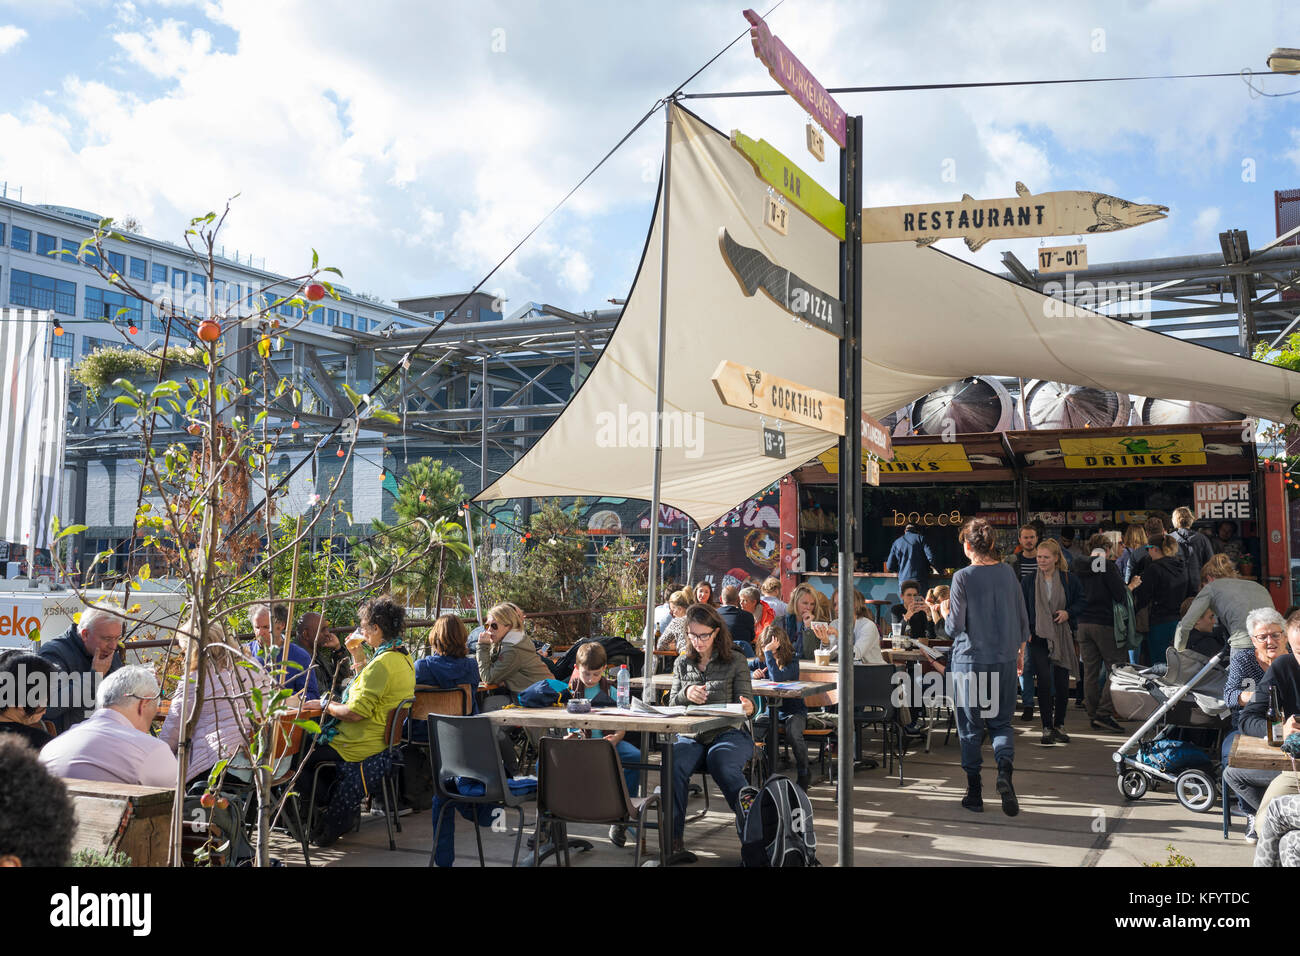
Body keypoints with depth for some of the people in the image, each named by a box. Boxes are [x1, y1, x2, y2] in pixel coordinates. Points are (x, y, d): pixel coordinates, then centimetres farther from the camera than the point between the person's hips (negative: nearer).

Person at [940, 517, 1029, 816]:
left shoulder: (963, 577, -12)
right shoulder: (1009, 573, 2)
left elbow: (955, 627, -13)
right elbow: (1023, 621, 7)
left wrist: (945, 613, 9)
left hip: (969, 661, -3)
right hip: (1004, 660, 4)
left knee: (970, 727, 7)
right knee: (1001, 721, 13)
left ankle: (974, 791, 12)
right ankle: (1005, 768, -13)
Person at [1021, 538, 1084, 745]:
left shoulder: (1069, 580, 1)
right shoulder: (1028, 582, 3)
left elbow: (1081, 602, 9)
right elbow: (1022, 611, 5)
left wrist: (1068, 613, -10)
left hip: (1063, 637, 1)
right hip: (1039, 637, -1)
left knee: (1062, 682, 5)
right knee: (1044, 681, -9)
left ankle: (1059, 725, 21)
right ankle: (1047, 727, -2)